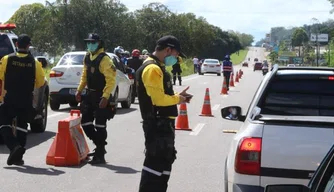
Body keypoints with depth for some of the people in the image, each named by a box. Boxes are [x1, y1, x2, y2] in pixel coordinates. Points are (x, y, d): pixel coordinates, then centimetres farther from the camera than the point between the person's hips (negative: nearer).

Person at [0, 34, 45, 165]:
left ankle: (14, 146, -17)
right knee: (22, 126, 12)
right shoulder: (34, 63, -4)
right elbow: (41, 82, 2)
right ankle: (18, 157, 12)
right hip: (26, 100, 2)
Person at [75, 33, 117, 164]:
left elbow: (111, 80, -21)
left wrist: (105, 97, -27)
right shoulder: (87, 58, 10)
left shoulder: (104, 59, -16)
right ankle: (100, 147, 24)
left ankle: (100, 155, 5)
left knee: (100, 126, -3)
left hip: (101, 97, -8)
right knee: (85, 122, 9)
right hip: (90, 95, 8)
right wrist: (79, 90, 13)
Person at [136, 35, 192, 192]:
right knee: (156, 162, -10)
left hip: (163, 123, 11)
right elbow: (158, 99, -25)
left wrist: (177, 96, 7)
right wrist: (178, 99, -10)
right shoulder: (152, 69, -18)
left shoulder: (157, 67, 16)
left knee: (165, 160, 19)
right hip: (157, 124, -11)